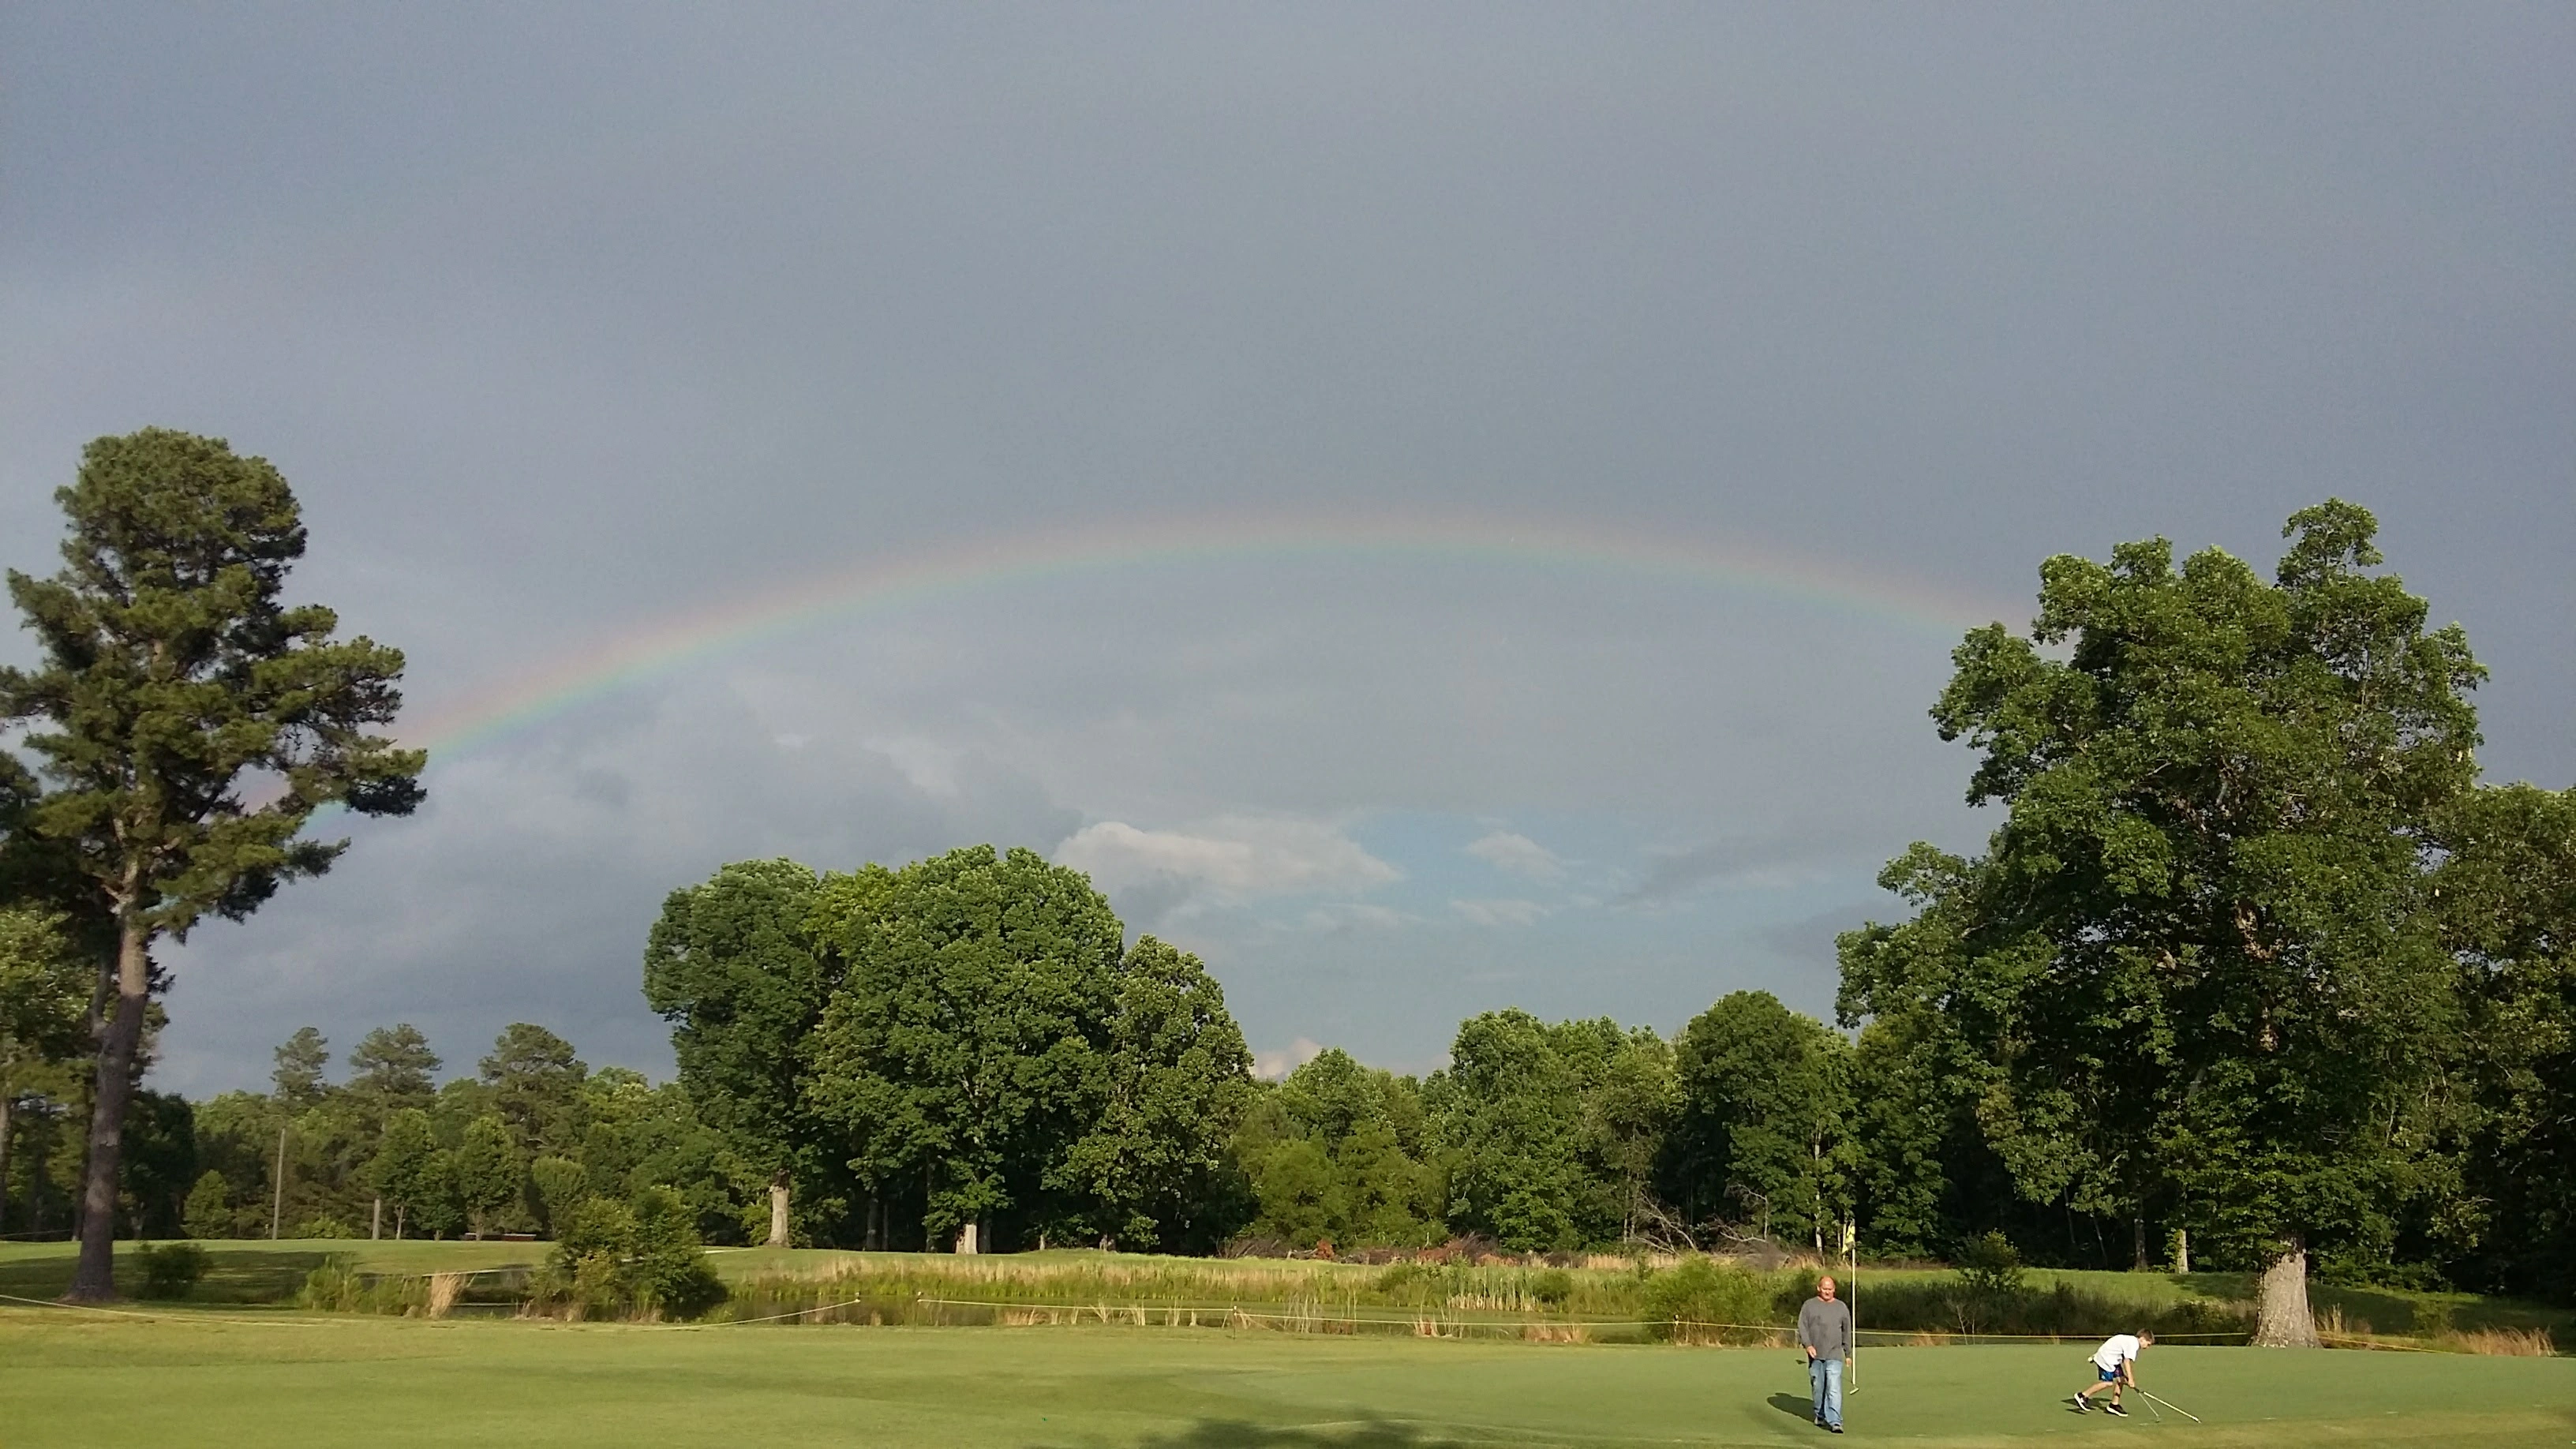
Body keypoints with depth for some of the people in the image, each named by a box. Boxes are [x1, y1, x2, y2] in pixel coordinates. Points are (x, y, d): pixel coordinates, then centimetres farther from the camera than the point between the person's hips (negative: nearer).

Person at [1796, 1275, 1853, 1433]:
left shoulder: (1842, 1307, 10)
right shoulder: (1809, 1305, 6)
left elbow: (1847, 1332, 16)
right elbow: (1802, 1327, 1)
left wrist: (1848, 1353, 16)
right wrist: (1807, 1345, -14)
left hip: (1834, 1356, -1)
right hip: (1815, 1355, 1)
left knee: (1834, 1389, -12)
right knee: (1817, 1387, 7)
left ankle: (1835, 1421, -17)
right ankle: (1821, 1416, 24)